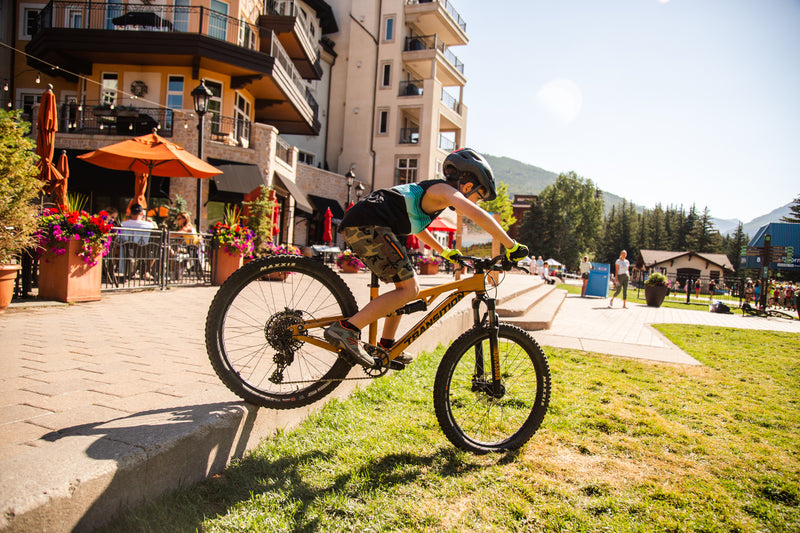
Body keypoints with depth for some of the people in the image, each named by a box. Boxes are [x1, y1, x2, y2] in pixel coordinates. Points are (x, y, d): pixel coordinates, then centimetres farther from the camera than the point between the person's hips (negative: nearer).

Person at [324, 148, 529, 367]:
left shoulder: (430, 192, 27)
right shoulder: (444, 189, -1)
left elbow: (416, 225, 45)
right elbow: (476, 214, -20)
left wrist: (444, 251, 49)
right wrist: (512, 246, -15)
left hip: (355, 226, 10)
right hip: (367, 225, -10)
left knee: (404, 285, 18)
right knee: (410, 289, -10)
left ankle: (387, 346, 25)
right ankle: (346, 329, -17)